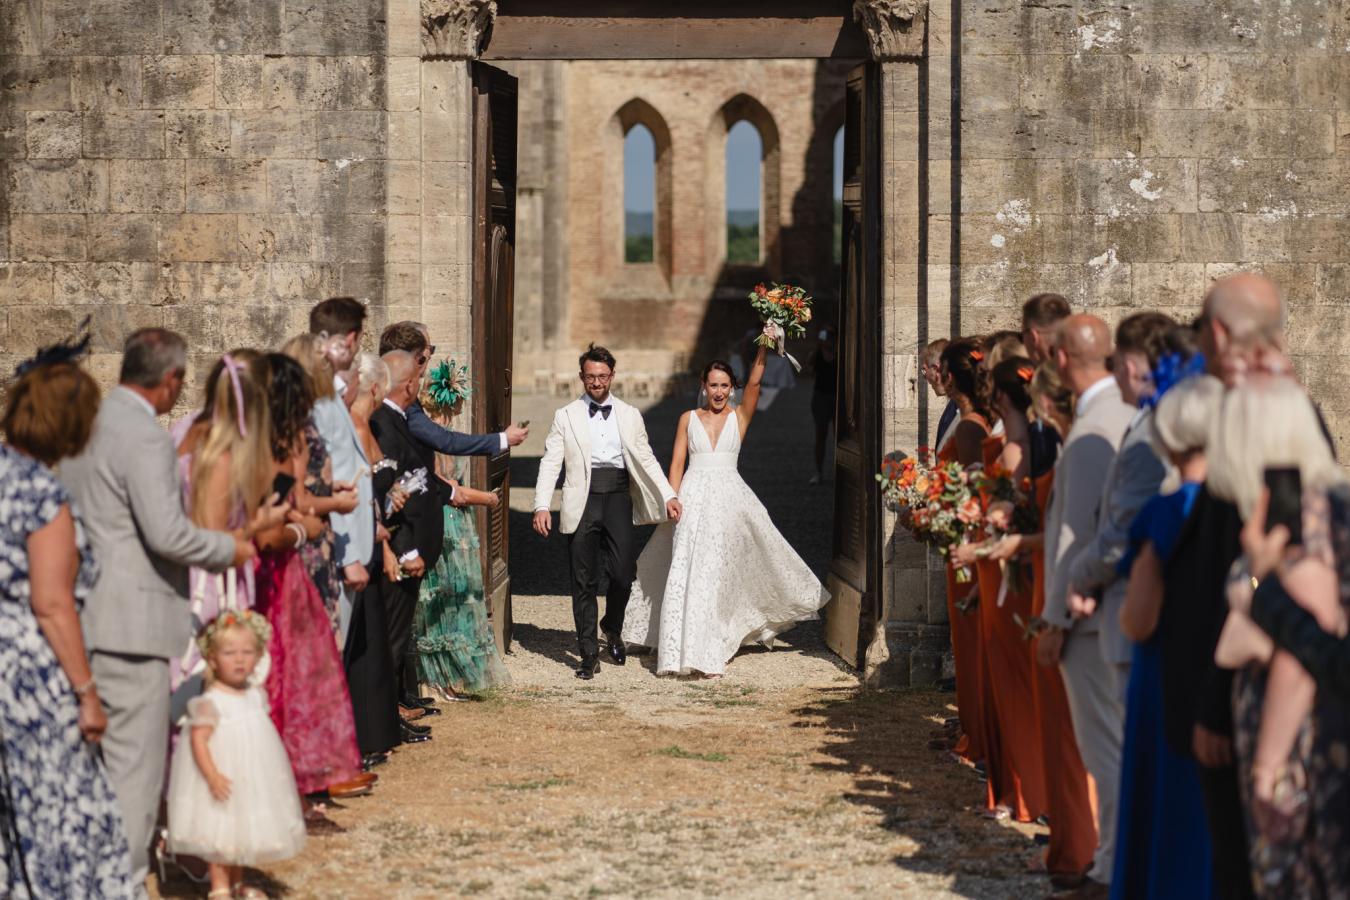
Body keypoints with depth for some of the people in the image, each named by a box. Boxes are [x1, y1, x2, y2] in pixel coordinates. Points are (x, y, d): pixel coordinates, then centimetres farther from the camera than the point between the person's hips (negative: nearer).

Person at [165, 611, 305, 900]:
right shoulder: (210, 702, -19)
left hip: (253, 779, 7)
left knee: (245, 830, 18)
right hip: (223, 781, -7)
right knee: (220, 832, -1)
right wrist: (212, 775, -31)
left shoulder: (257, 694, 4)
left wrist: (271, 774, 18)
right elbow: (198, 740, -22)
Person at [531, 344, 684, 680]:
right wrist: (542, 505, -9)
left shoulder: (629, 415, 14)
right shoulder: (566, 416, 7)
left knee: (624, 573, -7)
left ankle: (612, 628, 24)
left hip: (618, 498, 1)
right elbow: (550, 463, 2)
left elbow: (646, 459, 14)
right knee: (584, 581, 1)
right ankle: (589, 655, 11)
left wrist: (669, 495, 3)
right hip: (582, 501, -1)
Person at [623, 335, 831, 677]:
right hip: (694, 499, 0)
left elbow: (754, 382, -8)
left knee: (718, 573, 0)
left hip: (729, 498, 0)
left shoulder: (740, 417, 6)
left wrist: (764, 345, -17)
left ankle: (710, 653, 6)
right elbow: (677, 463, 6)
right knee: (687, 572, -6)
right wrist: (673, 500, -6)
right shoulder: (688, 419, 8)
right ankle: (684, 652, -4)